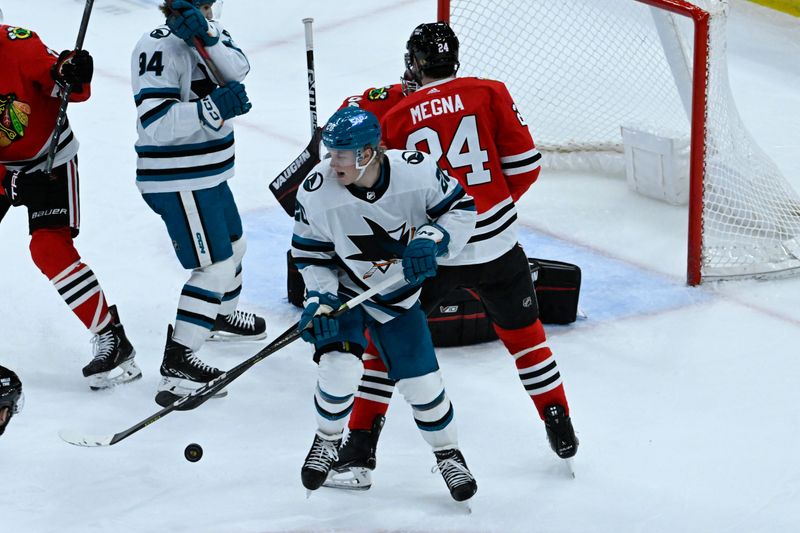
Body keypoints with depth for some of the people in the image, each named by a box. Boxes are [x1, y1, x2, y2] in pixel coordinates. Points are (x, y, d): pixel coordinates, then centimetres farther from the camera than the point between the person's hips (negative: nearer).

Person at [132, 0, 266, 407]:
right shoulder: (159, 48, -22)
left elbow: (237, 69, -14)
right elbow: (155, 122, -30)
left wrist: (207, 38, -31)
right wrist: (212, 109, -39)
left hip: (209, 172, 10)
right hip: (177, 180, -10)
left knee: (233, 244, 28)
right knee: (216, 265, -13)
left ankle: (221, 317, 54)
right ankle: (177, 364, -13)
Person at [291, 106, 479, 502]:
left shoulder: (416, 172, -27)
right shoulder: (317, 191, -25)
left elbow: (461, 208, -10)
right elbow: (310, 253, -11)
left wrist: (432, 239, -27)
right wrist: (318, 301, -22)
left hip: (398, 294, 1)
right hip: (344, 290, -1)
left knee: (421, 379, 1)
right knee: (339, 367, -19)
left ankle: (447, 451, 27)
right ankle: (327, 440, 12)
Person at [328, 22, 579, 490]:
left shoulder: (394, 119, -2)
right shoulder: (490, 95, -1)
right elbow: (525, 166, 1)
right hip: (496, 247, 1)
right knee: (523, 332, 22)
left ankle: (359, 455, 7)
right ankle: (562, 433, 28)